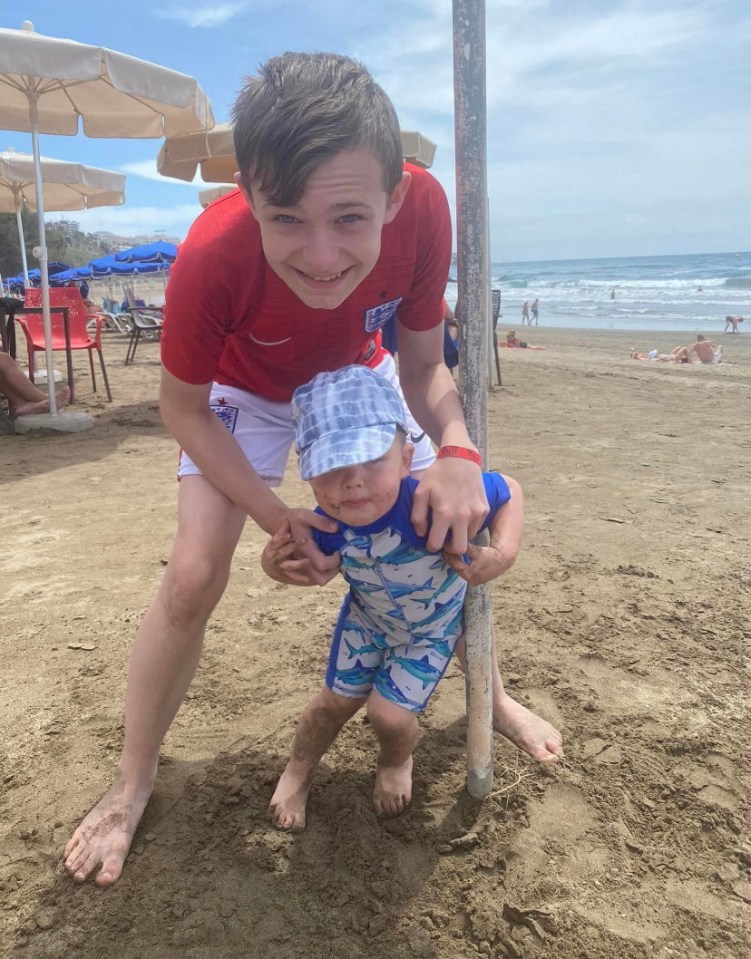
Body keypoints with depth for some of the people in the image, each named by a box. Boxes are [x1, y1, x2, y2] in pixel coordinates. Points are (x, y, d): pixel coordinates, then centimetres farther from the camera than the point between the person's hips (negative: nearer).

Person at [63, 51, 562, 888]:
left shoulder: (423, 209, -33)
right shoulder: (211, 260, -39)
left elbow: (423, 364, -19)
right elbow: (182, 406, -21)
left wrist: (455, 452, -38)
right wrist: (274, 516, -27)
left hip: (359, 374, 3)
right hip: (247, 391, -2)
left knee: (452, 521, 3)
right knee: (193, 577, -12)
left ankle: (489, 695, 33)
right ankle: (132, 785, 12)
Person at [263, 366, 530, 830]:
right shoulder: (327, 525, -33)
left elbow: (509, 490, -27)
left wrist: (504, 550, -43)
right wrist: (278, 563, -31)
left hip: (432, 628, -2)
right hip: (368, 617, 3)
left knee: (390, 712, -4)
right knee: (337, 700, 13)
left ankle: (397, 761, 36)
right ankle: (298, 771, 45)